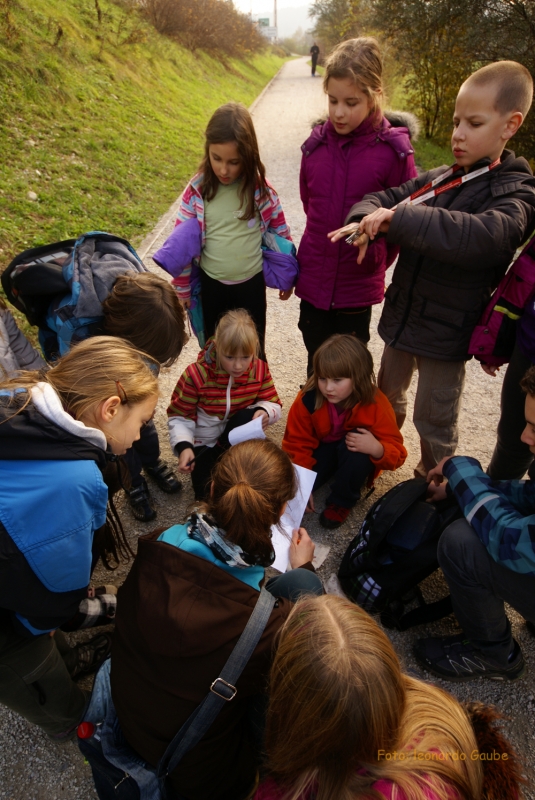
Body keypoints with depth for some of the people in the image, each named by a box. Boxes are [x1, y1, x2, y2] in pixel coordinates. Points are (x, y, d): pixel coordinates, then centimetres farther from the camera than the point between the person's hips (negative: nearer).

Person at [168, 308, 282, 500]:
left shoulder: (260, 369, -14)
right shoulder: (196, 374, -22)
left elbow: (273, 404, -6)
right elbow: (179, 417, -15)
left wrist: (265, 412, -31)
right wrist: (184, 446, -34)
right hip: (204, 444, -2)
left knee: (247, 416, -31)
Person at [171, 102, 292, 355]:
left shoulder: (260, 189, -10)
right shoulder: (196, 191, -10)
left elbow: (280, 232, 1)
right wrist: (182, 291, 0)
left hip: (252, 284, 0)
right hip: (211, 285, 1)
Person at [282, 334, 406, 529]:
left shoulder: (376, 405, -29)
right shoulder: (308, 399, -27)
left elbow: (396, 452, -25)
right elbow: (298, 444, -17)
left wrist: (377, 449, -49)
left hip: (354, 456, -1)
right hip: (321, 449, 2)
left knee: (356, 450, -38)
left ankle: (342, 502, -10)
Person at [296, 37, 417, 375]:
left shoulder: (393, 151, -12)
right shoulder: (317, 144, -2)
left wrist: (376, 258, 1)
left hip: (358, 286, -3)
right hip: (313, 280, 3)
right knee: (317, 366, 19)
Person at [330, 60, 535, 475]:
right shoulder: (438, 179, 3)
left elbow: (488, 235, -34)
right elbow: (385, 197, 1)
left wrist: (398, 218, -38)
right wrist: (365, 220, -24)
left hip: (447, 332, -5)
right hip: (403, 314, 6)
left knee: (434, 418, 10)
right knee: (389, 390, 24)